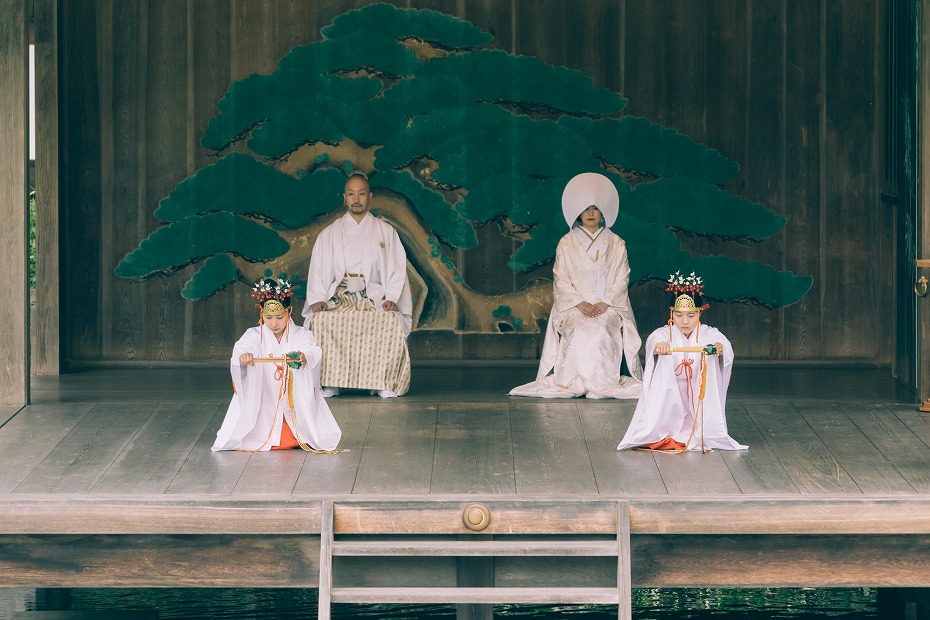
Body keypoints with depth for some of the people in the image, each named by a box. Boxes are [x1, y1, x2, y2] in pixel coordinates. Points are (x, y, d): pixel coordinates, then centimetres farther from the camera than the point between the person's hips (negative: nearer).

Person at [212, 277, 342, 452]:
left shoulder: (301, 335, -5)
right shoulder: (255, 335, -4)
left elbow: (313, 351, -26)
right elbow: (242, 346, -26)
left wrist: (304, 357, -53)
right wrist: (243, 354, -53)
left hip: (296, 404, 0)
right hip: (263, 406, 0)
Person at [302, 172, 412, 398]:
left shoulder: (386, 232, 15)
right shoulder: (329, 234, 17)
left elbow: (397, 269, 8)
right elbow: (318, 270, 11)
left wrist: (392, 298, -9)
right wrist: (318, 299, -7)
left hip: (375, 299, 0)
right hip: (338, 299, 0)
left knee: (390, 323, -35)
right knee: (320, 322, -34)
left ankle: (384, 382, -26)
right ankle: (330, 382, -28)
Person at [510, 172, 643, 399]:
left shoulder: (616, 244, 13)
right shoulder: (566, 244, 12)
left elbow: (622, 278, 7)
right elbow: (561, 279, 5)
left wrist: (605, 303, -9)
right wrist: (580, 303, -11)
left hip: (609, 306, 0)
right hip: (575, 306, 0)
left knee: (601, 331, -32)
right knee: (580, 332, -32)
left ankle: (604, 384, -26)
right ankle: (576, 383, -28)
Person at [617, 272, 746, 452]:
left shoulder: (708, 334, -6)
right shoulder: (664, 334, -8)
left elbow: (726, 346, -29)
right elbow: (653, 341, -33)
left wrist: (720, 348, -56)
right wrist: (658, 346, -60)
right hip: (668, 395, 0)